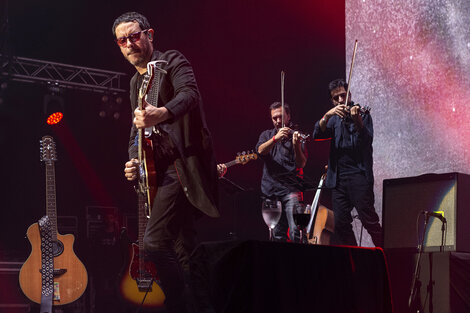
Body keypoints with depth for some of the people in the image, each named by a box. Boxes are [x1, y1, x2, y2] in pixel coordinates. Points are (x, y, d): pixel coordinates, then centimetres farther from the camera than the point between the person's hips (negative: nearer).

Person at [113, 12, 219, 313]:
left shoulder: (172, 61, -3)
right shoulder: (136, 82, 21)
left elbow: (189, 93, -24)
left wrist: (161, 114, -45)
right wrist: (133, 160, 6)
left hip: (183, 162, -9)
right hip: (161, 170, 9)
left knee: (154, 241, -21)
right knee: (184, 249, 12)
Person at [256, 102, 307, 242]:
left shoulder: (296, 136, 4)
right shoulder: (267, 135, 15)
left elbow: (301, 164, -6)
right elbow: (261, 150, -7)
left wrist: (296, 145, -23)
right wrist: (276, 138, -24)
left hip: (290, 189, -3)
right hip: (270, 191, 3)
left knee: (295, 231, -17)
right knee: (277, 234, 6)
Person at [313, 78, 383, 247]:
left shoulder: (362, 114, 3)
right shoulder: (334, 119, 16)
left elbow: (367, 141, -13)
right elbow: (317, 134, -1)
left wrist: (357, 121, -31)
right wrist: (327, 115, -17)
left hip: (358, 175, -5)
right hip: (338, 177, 5)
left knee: (368, 219, -11)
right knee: (340, 223, 3)